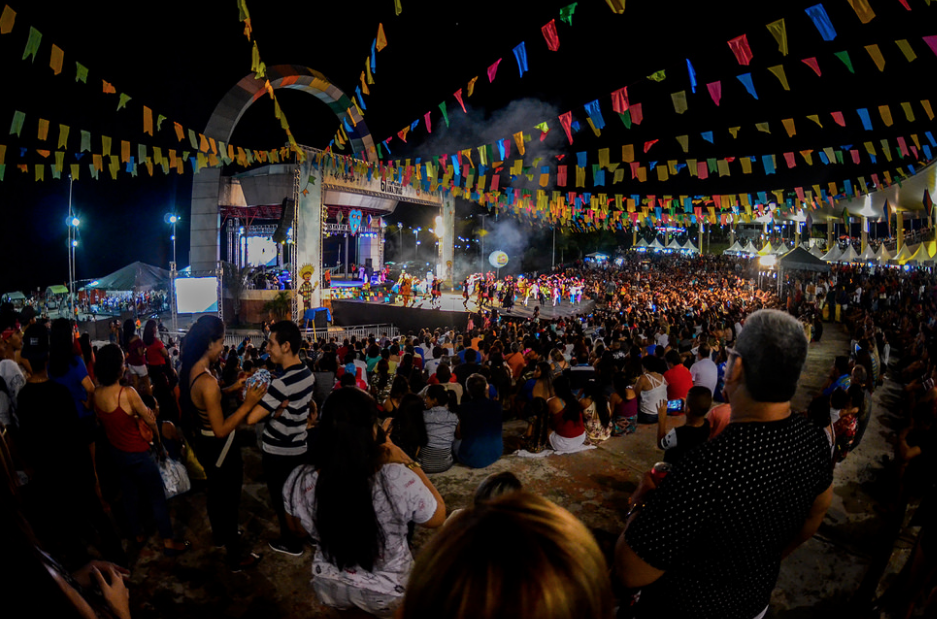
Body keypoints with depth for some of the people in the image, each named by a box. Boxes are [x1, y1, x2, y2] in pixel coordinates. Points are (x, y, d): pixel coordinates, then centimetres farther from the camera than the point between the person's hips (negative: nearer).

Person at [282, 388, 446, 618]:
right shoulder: (399, 480, -37)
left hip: (330, 590, 2)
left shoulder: (298, 480, -25)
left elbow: (299, 529, -3)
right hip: (386, 596, -2)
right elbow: (438, 518, -16)